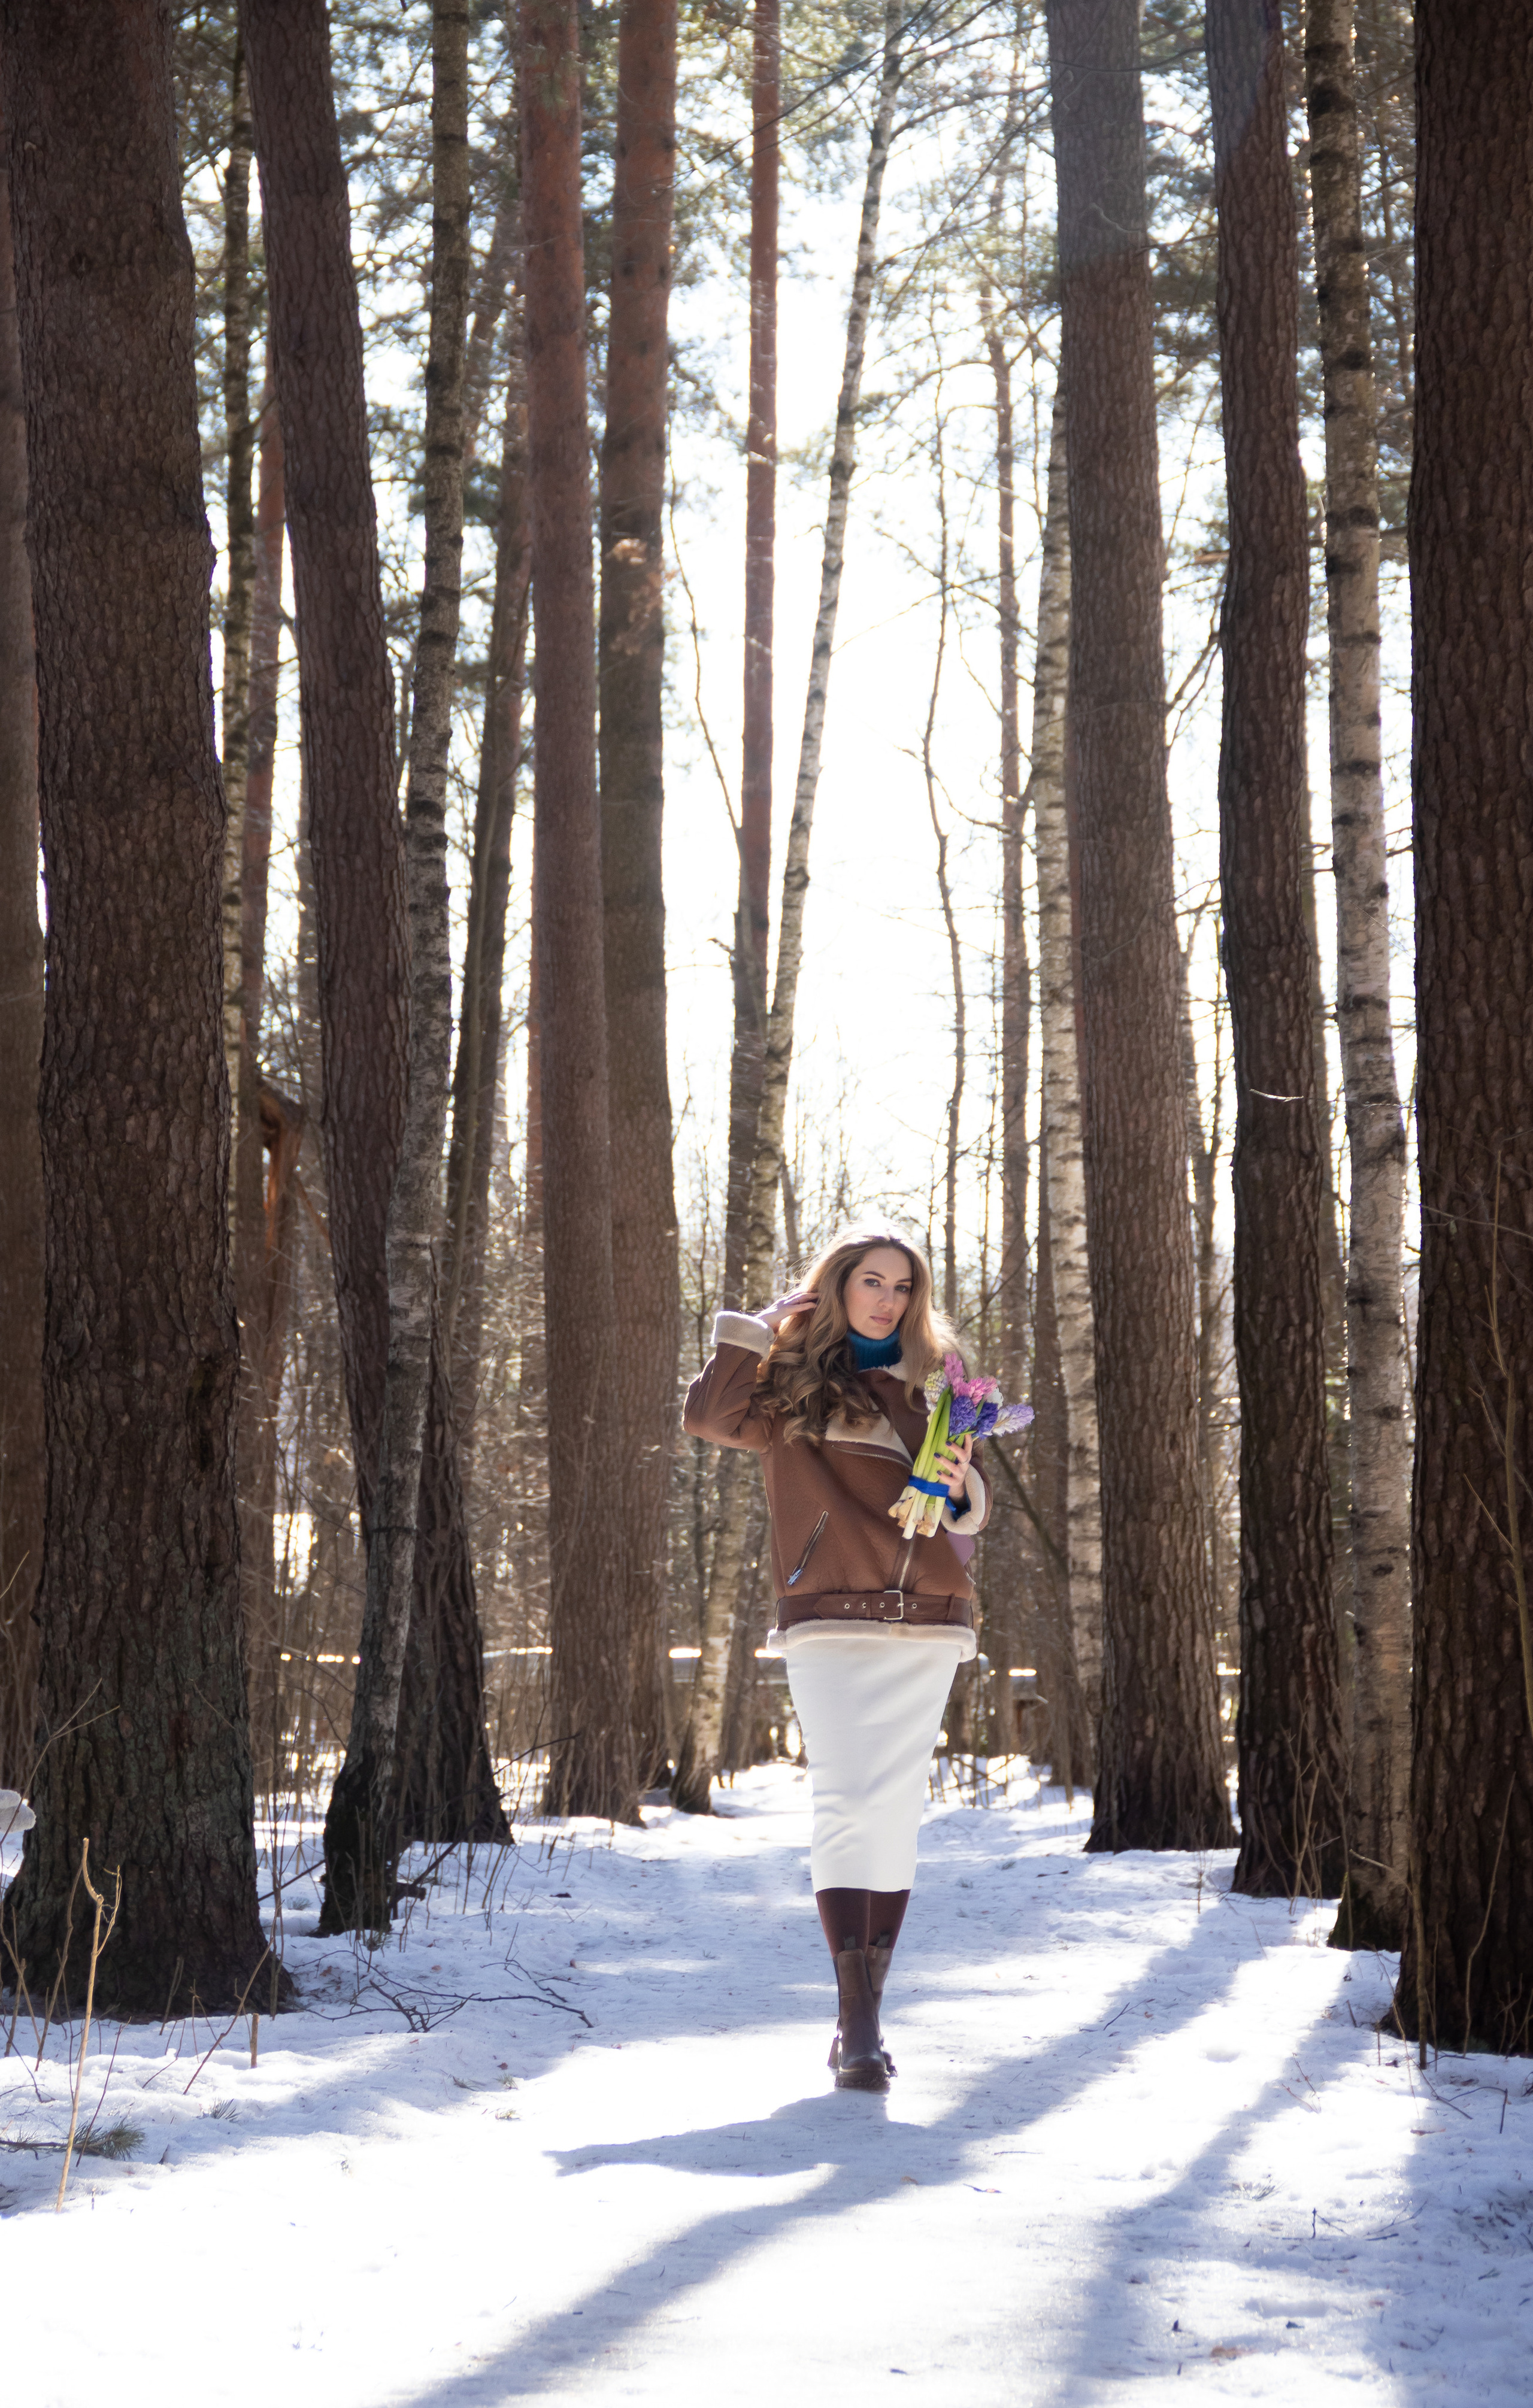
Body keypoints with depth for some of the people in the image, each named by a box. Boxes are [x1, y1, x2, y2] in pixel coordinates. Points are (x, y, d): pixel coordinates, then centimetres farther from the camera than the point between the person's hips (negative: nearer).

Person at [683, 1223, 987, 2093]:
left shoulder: (932, 1382, 17)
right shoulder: (792, 1376, 10)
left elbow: (972, 1509, 20)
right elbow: (712, 1417, -9)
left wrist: (960, 1490, -2)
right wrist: (759, 1328, -5)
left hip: (928, 1619, 3)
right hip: (830, 1615, -3)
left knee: (895, 1809, 0)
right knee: (846, 1803, -12)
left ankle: (867, 2012, 6)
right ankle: (857, 2021, -13)